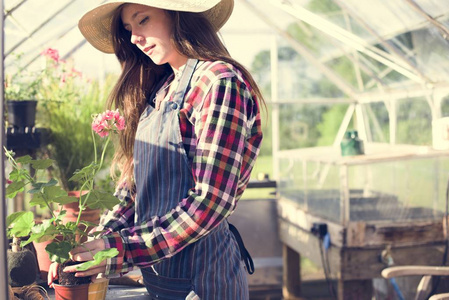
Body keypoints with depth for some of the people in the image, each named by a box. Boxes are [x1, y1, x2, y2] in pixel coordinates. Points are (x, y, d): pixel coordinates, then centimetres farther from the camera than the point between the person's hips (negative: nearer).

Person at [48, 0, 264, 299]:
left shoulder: (219, 82, -16)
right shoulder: (160, 89, 8)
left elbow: (210, 202, -21)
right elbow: (135, 184, 8)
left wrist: (121, 249, -20)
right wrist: (98, 242, -5)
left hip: (198, 274, -7)